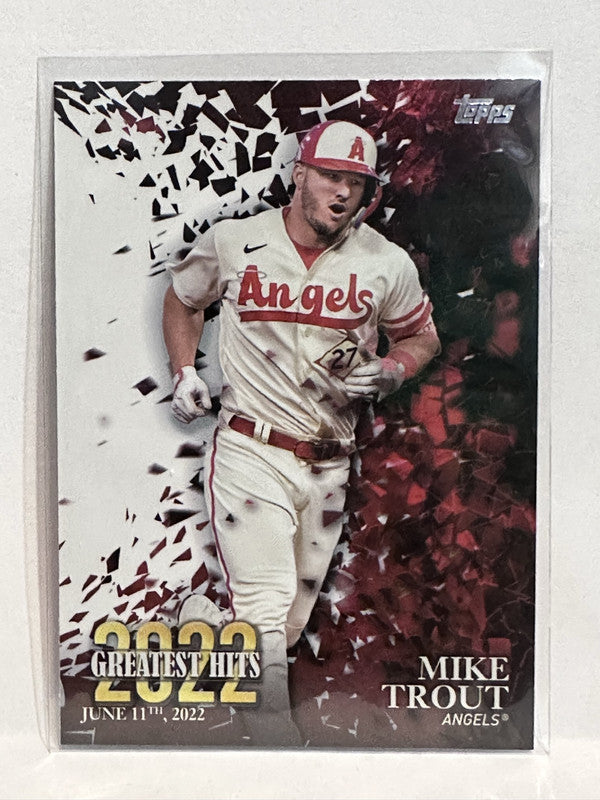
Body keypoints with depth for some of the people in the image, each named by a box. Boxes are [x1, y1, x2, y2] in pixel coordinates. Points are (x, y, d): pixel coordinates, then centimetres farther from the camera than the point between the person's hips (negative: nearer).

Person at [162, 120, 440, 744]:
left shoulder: (387, 264, 0)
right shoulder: (232, 242, -1)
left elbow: (421, 337, 14)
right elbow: (181, 297, 17)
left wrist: (386, 372, -7)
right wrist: (184, 371, 5)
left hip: (328, 466, 3)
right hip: (249, 452, -2)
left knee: (295, 616, 14)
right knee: (266, 610, -8)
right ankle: (275, 728, 15)